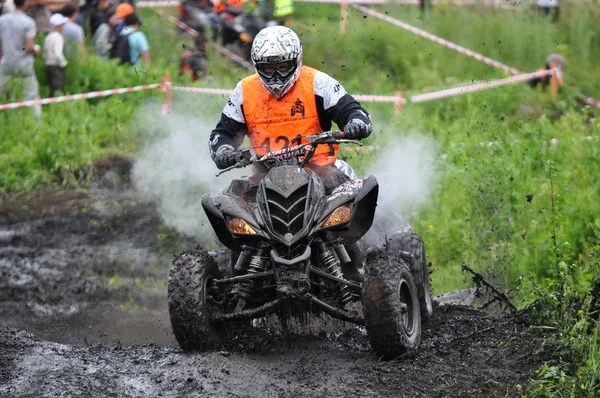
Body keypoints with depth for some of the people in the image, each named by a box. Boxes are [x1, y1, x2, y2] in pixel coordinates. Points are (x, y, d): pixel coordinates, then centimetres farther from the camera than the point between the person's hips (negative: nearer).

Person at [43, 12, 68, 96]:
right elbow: (58, 54, -24)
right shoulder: (58, 37, -15)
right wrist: (63, 63, -12)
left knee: (51, 89, 11)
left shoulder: (48, 37, 10)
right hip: (56, 66, -9)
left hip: (48, 64, 9)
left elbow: (45, 53, 16)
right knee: (58, 90, -8)